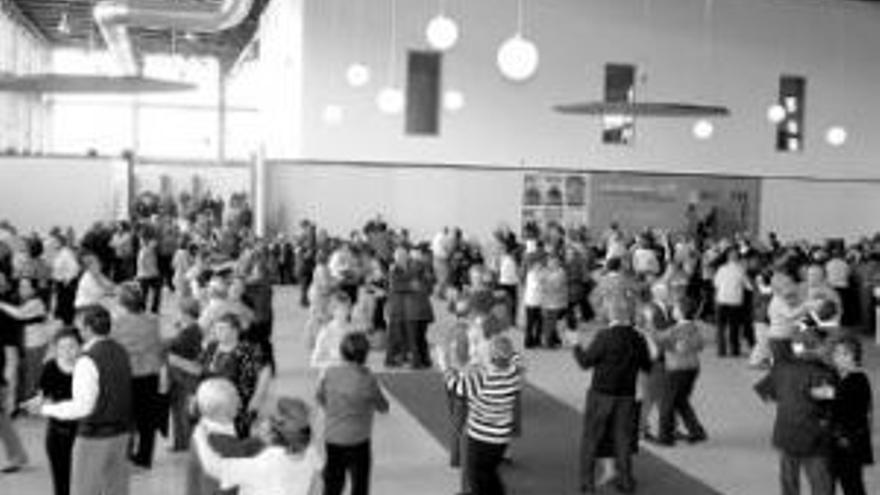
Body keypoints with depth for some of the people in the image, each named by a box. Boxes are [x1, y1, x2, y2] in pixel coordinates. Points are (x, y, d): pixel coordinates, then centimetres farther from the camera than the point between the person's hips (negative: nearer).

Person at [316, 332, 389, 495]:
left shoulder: (329, 373, -6)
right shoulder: (367, 379, -15)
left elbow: (320, 398, 10)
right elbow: (383, 407, -3)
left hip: (331, 439, 4)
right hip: (357, 440, -3)